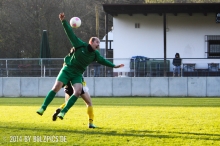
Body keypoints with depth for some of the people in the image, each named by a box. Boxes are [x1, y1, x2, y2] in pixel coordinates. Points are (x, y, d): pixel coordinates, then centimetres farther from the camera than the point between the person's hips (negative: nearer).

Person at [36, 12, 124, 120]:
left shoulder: (95, 54, 5)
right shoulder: (80, 45, -8)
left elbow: (102, 61, 23)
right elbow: (70, 33, -11)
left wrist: (114, 66, 23)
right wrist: (64, 22, -20)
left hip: (77, 75, 4)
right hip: (67, 70, -4)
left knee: (78, 91, -21)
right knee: (56, 87, -19)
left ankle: (63, 112, -17)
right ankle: (43, 108, -15)